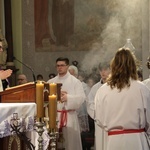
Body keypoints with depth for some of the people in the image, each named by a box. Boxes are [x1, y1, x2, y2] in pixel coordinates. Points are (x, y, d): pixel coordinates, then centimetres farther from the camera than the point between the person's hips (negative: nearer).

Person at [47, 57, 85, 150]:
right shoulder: (51, 82, 11)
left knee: (71, 141, -3)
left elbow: (81, 97, -8)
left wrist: (68, 97, -21)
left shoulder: (75, 81, 2)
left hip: (69, 116, -3)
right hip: (54, 116, 3)